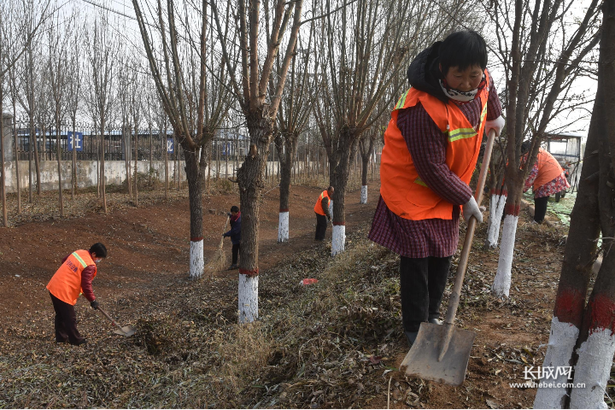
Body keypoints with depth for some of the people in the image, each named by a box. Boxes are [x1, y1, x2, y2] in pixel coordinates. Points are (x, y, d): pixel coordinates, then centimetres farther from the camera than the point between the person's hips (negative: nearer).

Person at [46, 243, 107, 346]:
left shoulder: (79, 252, 5)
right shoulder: (89, 266, -19)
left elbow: (64, 260, 22)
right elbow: (86, 285, -18)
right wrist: (93, 300, -4)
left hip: (53, 286, 9)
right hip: (64, 293, -9)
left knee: (60, 315, 23)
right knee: (70, 318, 8)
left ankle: (61, 337, 35)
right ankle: (75, 340, 22)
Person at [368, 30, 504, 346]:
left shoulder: (481, 80, -9)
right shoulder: (422, 110, -34)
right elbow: (433, 171, -27)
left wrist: (496, 115, 30)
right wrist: (466, 198, -17)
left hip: (447, 188, 8)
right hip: (413, 187, -7)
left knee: (442, 255, 13)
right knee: (417, 258, -5)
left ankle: (432, 315, 30)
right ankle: (415, 327, 12)